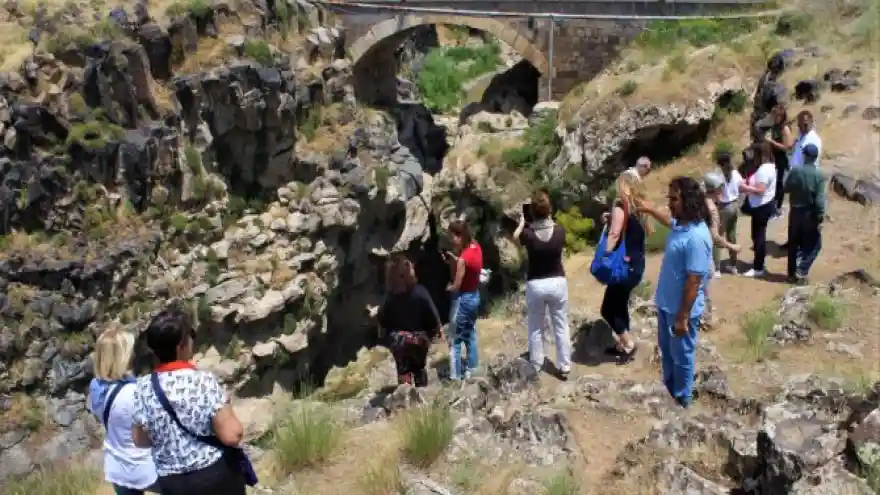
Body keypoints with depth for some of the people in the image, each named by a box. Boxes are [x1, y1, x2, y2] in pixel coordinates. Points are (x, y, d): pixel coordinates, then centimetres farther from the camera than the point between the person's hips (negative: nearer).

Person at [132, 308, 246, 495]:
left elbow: (140, 440, 4)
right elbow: (232, 435, -20)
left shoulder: (143, 388, -8)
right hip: (216, 476, -3)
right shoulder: (204, 382, -20)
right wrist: (226, 408, -2)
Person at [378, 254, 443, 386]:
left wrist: (388, 335, 7)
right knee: (420, 368, 21)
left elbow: (382, 318, -11)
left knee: (403, 371, 11)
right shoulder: (420, 292, -19)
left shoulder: (390, 296, -16)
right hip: (419, 339, 1)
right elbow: (432, 315, -14)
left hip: (398, 340, 0)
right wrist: (437, 330, 4)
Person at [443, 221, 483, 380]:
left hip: (463, 299, -9)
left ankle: (455, 376, 11)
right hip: (475, 295, 9)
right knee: (470, 335, 23)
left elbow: (456, 286, -21)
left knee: (455, 340, 4)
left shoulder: (463, 259, -27)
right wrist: (454, 259, -4)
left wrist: (448, 287, -1)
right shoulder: (476, 247, -4)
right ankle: (471, 370, 35)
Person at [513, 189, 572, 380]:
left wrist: (522, 223, 26)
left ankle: (536, 365, 26)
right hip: (558, 283, 1)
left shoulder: (528, 234, -15)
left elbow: (515, 237, 10)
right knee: (561, 327, 11)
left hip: (535, 285, -1)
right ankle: (564, 367, 16)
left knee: (535, 328, 15)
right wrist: (549, 220, 24)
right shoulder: (559, 230, -11)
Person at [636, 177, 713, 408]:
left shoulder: (696, 237, -31)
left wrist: (683, 318, -23)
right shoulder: (681, 223, -4)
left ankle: (681, 400, 33)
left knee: (681, 356, 12)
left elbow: (694, 282, -28)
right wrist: (650, 210, 30)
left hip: (681, 310, -9)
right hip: (666, 303, 9)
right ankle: (669, 390, 46)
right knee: (666, 349, 26)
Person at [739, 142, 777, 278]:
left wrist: (745, 187, -19)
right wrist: (749, 182, 4)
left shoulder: (764, 170, -25)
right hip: (763, 205, 11)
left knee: (759, 236, -2)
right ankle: (758, 264, 32)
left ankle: (758, 268, 7)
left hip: (762, 207, -11)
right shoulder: (769, 166, 9)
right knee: (758, 236, 20)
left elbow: (760, 190, -29)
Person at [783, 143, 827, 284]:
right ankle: (801, 272, 3)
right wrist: (820, 217, -9)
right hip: (810, 214, -3)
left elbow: (786, 188, 2)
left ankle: (792, 273, 24)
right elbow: (820, 200, -17)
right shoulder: (819, 176, -16)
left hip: (795, 212, 3)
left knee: (794, 244, 17)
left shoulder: (795, 171, -10)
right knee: (813, 245, 13)